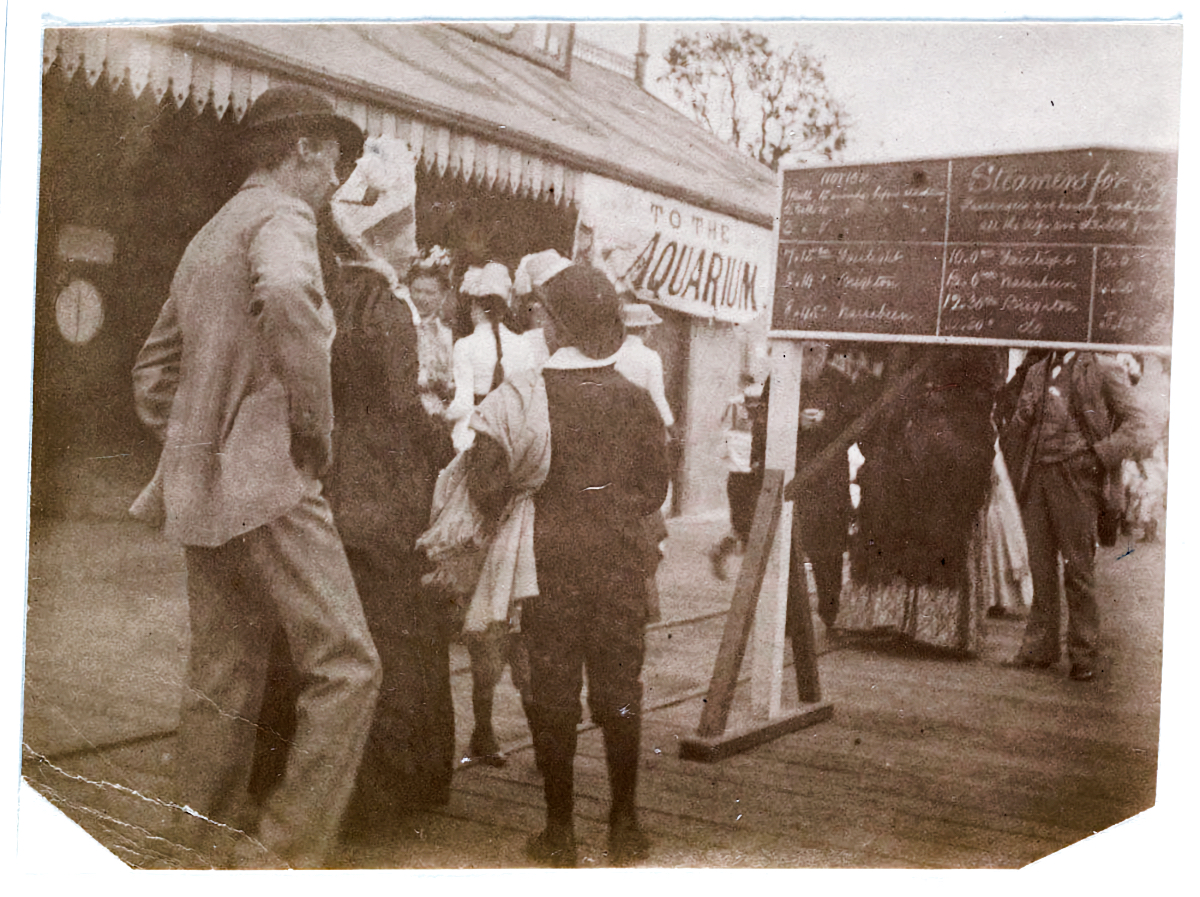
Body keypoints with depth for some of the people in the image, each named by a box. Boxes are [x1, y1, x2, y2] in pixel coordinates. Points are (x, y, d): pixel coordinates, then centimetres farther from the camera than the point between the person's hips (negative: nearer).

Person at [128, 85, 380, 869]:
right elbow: (287, 296, -30)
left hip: (202, 489, 9)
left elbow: (155, 370, 29)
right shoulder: (282, 216, -5)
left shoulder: (208, 237, 24)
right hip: (268, 479, -9)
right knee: (346, 665, -8)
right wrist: (316, 425, -20)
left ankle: (206, 850, 18)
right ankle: (285, 850, -9)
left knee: (223, 681, 12)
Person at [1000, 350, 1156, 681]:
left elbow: (1142, 426, -2)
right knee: (1040, 566, 7)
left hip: (1076, 476, -4)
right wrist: (1021, 415, -1)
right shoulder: (1036, 372, 17)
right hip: (1036, 476, 4)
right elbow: (1016, 430, 22)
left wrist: (1102, 454, -13)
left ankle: (1085, 655, 9)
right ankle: (1040, 647, 16)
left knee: (1078, 567, -1)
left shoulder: (1102, 369, 1)